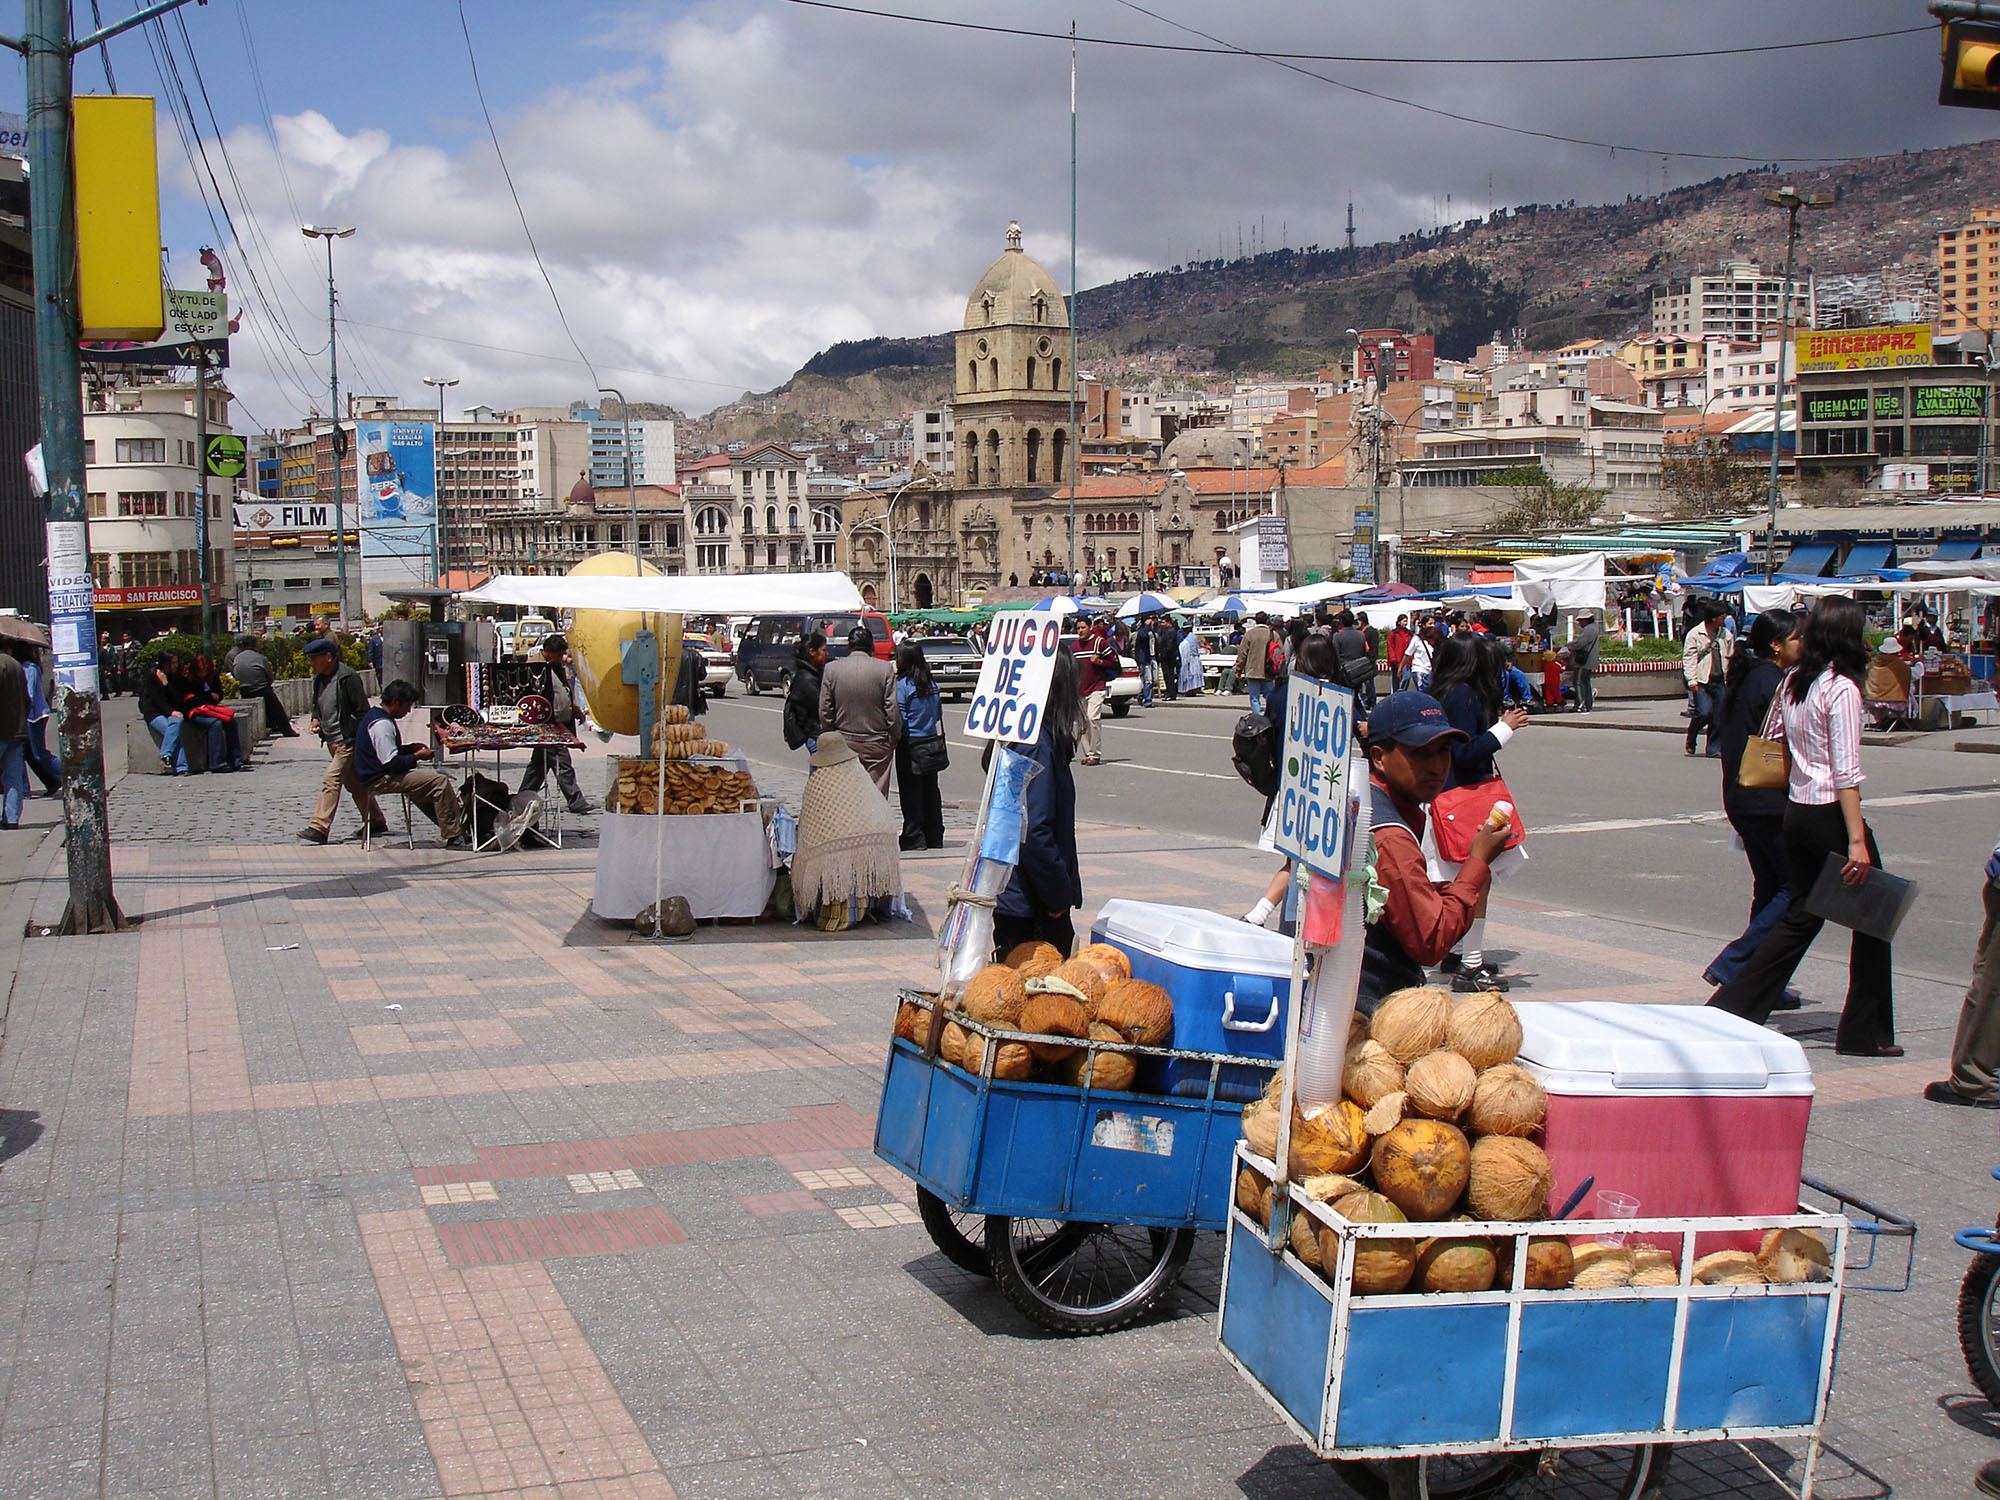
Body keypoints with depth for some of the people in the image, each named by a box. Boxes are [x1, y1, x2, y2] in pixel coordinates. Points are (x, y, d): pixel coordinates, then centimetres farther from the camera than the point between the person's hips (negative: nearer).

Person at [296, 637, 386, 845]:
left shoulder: (347, 677, -15)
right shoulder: (319, 679, 11)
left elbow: (362, 710, -16)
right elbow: (317, 704, 26)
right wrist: (315, 719, 4)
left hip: (348, 740, -9)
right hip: (332, 740, 9)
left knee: (331, 781, -15)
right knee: (354, 784, 15)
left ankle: (319, 828, -18)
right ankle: (375, 822, 25)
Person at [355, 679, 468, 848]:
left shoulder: (376, 715, 13)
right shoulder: (381, 724, -21)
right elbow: (391, 763, -25)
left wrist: (411, 748, 11)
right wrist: (417, 756, -11)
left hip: (380, 774, 11)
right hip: (380, 780, -11)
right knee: (440, 782, -19)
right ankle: (454, 837, -17)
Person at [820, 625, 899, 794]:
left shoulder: (831, 669, -2)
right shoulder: (885, 669, -7)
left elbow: (824, 712, 1)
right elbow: (893, 710, -8)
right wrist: (894, 739, 5)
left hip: (844, 743, 2)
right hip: (877, 743, -2)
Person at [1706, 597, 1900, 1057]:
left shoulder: (1792, 683, 8)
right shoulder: (1841, 688, -15)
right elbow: (1846, 771, -20)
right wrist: (1857, 839, -21)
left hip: (1796, 811, 8)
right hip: (1831, 814, -8)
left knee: (1800, 917, 14)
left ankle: (1731, 1008, 10)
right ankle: (1865, 1032, 13)